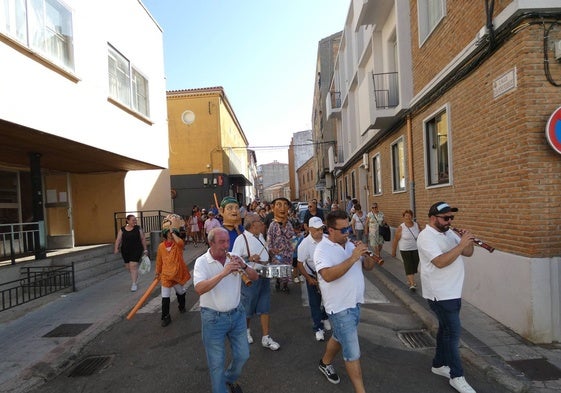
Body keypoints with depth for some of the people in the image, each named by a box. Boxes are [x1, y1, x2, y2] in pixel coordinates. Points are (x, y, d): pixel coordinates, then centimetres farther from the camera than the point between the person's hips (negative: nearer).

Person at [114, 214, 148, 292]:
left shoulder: (138, 228, -1)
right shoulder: (122, 229, 2)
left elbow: (143, 239, 3)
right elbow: (118, 240, 0)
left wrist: (145, 249, 3)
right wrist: (116, 248, -12)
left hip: (136, 250, -3)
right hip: (125, 251, 3)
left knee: (133, 266, -11)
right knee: (128, 267, 13)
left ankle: (134, 284, -3)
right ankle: (136, 277, 40)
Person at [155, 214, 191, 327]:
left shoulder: (178, 244, -8)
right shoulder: (161, 246, -1)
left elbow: (180, 242, -36)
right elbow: (159, 260, 9)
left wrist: (173, 232, -27)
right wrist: (157, 272, 14)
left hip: (178, 273, -1)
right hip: (166, 274, 1)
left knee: (180, 292, 21)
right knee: (165, 296, -4)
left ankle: (182, 307, 49)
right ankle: (165, 317, 8)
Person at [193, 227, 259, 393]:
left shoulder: (234, 258, -2)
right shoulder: (202, 262, -13)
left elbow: (255, 277, -1)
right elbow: (199, 289, -28)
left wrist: (244, 266, -21)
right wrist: (223, 273, -36)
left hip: (237, 314, 4)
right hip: (213, 318, -4)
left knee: (242, 355, 16)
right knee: (216, 362, 8)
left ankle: (230, 378, 45)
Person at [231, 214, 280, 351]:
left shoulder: (260, 236, 9)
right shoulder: (241, 239, -16)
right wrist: (250, 258, -29)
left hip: (264, 276, 7)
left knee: (264, 308, 10)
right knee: (248, 308, 11)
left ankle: (265, 338, 20)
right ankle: (246, 330, 38)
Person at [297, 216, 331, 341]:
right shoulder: (305, 244, -21)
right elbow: (300, 264, -14)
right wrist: (308, 278, -16)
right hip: (312, 276, -3)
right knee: (315, 303, 6)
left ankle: (325, 317, 44)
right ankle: (318, 328, 21)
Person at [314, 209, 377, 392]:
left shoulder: (351, 244, 5)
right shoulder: (323, 249, -17)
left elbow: (369, 267, 9)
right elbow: (328, 275, -33)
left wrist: (365, 253, -12)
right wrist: (353, 258, -31)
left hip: (355, 302, 8)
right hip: (340, 307, -8)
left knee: (339, 337, 27)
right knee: (352, 353, -1)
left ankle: (325, 363, 50)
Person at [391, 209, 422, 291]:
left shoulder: (417, 225, -1)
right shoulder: (401, 228, -11)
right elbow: (395, 240, -5)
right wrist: (393, 251, -1)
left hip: (416, 249, 4)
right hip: (405, 250, -3)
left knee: (414, 265, 9)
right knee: (408, 266, -9)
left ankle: (409, 280, 29)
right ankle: (412, 284, -10)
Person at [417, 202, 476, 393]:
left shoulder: (449, 233, 10)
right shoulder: (426, 237, -17)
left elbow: (468, 253, 11)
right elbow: (440, 262, -27)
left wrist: (469, 242, -10)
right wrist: (461, 244, -26)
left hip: (453, 291, 9)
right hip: (440, 293, -9)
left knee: (446, 328, 17)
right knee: (453, 331, -4)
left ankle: (439, 364, 32)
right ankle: (457, 376, 9)